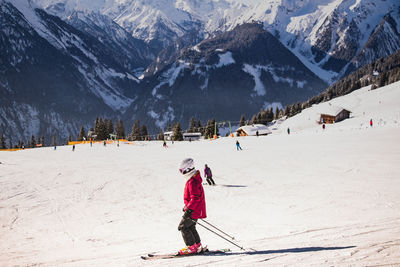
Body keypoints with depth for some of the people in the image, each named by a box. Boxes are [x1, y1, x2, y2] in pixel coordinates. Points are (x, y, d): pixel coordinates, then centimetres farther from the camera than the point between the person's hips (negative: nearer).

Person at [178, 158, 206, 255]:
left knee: (183, 227, -5)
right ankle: (198, 246, 23)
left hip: (193, 211, -10)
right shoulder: (194, 179, 12)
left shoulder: (192, 182, -22)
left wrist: (189, 209, -27)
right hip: (195, 209, 10)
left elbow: (195, 198, -27)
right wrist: (187, 206, 28)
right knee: (190, 227, 17)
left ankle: (191, 247, -2)